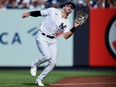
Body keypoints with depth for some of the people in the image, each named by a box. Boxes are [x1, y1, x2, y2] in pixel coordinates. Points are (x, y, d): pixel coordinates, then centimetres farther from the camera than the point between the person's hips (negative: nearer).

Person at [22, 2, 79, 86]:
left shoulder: (66, 22, 6)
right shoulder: (53, 11, -1)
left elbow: (66, 36, -4)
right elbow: (39, 13, 5)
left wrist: (74, 28, -17)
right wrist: (28, 13, -8)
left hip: (52, 41, 5)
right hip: (42, 37, -5)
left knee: (53, 62, -6)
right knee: (47, 56, -26)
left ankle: (39, 80, 10)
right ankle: (34, 65, 6)